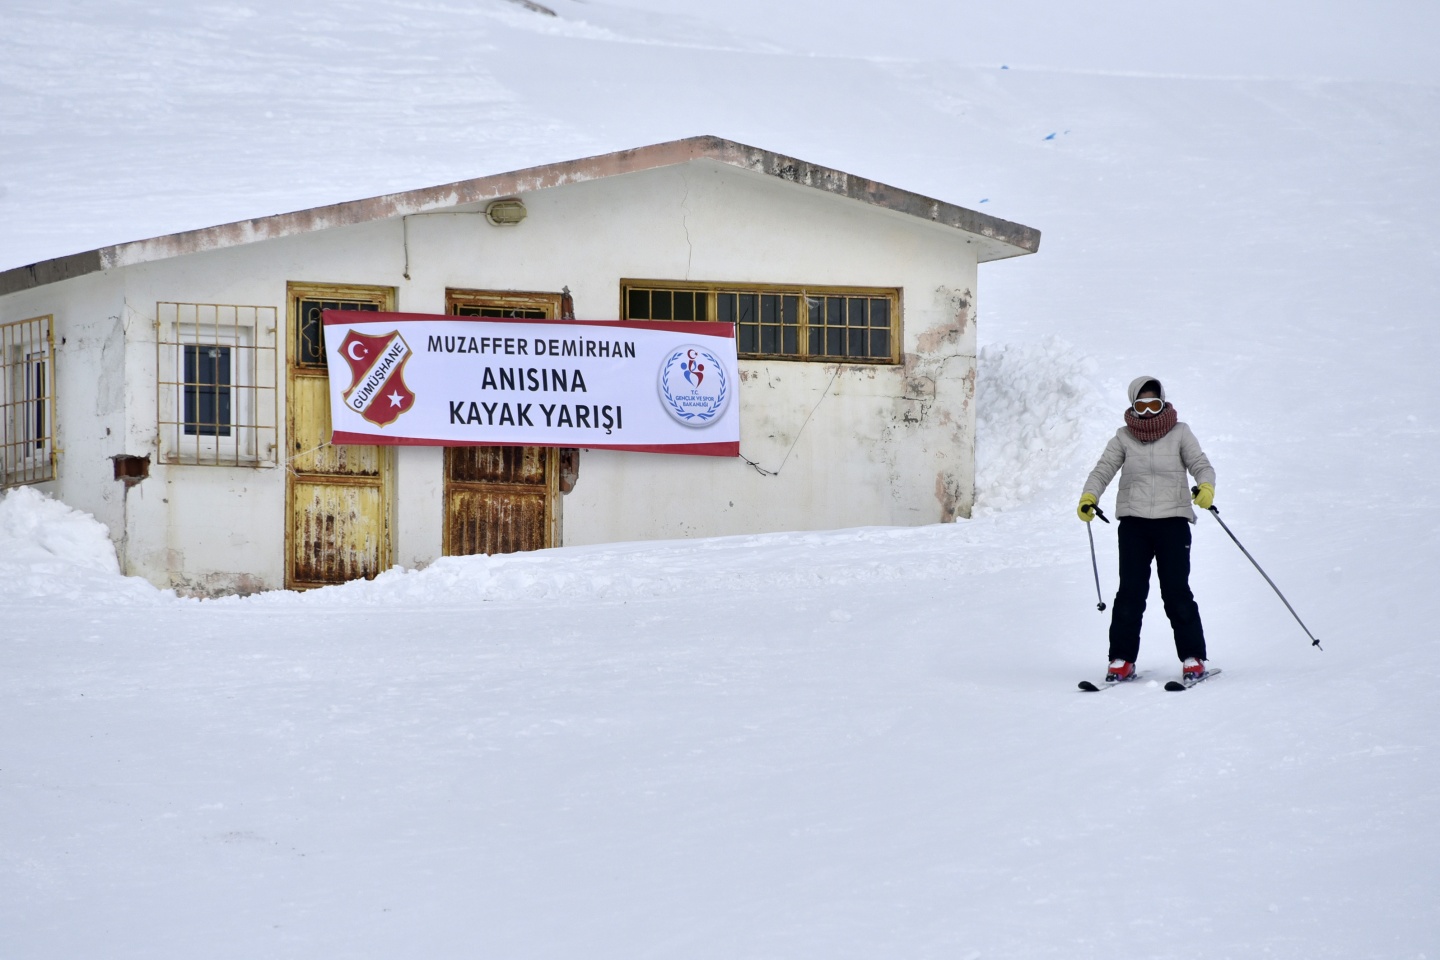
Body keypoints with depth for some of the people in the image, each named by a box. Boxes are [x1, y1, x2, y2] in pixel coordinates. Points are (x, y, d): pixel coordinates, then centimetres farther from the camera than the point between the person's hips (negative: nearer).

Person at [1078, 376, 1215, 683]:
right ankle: (1122, 659, 6)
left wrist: (1206, 486, -24)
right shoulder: (1124, 437, 7)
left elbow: (1200, 464, -2)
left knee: (1177, 592, -3)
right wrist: (1089, 497, -15)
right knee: (1130, 592, 0)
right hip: (1133, 522, 1)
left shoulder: (1180, 433, 4)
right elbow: (1103, 469, 3)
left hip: (1173, 521, -1)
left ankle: (1193, 657, 6)